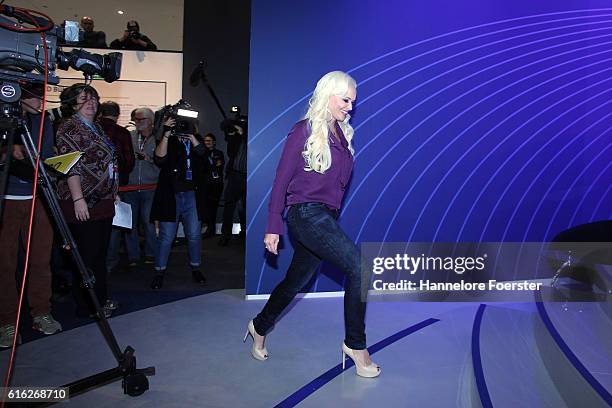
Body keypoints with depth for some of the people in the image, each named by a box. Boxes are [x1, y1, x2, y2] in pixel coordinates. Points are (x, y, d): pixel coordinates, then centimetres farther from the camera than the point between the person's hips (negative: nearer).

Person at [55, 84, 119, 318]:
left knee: (100, 253, 13)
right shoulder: (69, 127, -6)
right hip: (83, 203, -8)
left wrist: (113, 193, 21)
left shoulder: (97, 127, 19)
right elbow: (70, 166, -15)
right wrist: (78, 199, -21)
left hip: (103, 201, 9)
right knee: (87, 256, -2)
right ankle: (87, 306, 9)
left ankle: (101, 300, 24)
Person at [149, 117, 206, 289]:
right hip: (170, 195, -2)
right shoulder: (167, 141, 1)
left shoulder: (194, 141, 11)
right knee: (166, 236, 1)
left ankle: (195, 269, 20)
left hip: (190, 195, 2)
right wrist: (166, 134, -23)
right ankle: (159, 272, 14)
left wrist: (190, 134, -13)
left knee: (194, 234, 5)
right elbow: (159, 158, -16)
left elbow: (201, 151, -6)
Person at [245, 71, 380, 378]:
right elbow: (281, 181, -8)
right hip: (307, 214, -7)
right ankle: (355, 344, -5)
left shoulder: (340, 133, 14)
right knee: (359, 266, -20)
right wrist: (273, 227, -10)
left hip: (325, 218, 8)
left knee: (295, 282, 16)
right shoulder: (304, 131, -6)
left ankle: (260, 327, 39)